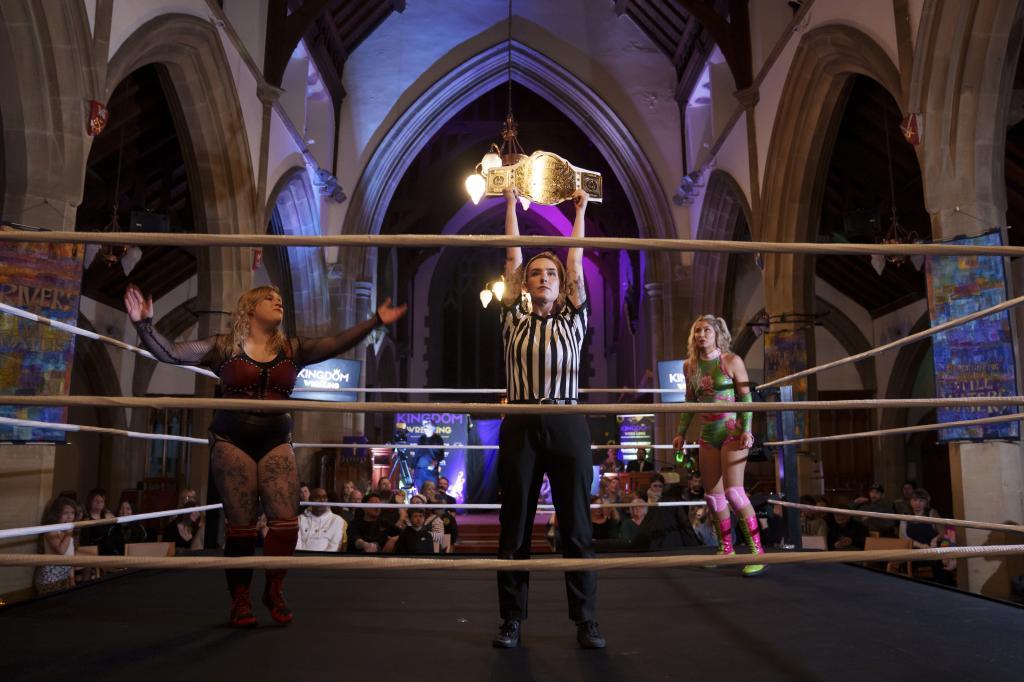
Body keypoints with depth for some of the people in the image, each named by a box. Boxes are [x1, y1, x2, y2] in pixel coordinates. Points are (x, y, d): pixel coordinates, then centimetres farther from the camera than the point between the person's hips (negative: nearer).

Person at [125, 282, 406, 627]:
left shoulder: (292, 349, 6)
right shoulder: (223, 347, 0)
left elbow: (336, 343, -3)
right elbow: (170, 353, -3)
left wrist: (375, 321, -9)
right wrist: (145, 324, -17)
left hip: (276, 444, 2)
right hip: (232, 443, -2)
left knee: (286, 520, -6)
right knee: (241, 524, 1)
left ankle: (274, 590, 16)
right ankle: (240, 600, 16)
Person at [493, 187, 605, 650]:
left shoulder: (573, 321, 10)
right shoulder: (514, 321, 9)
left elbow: (576, 261, 11)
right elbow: (513, 256, 9)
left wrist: (580, 210, 18)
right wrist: (511, 203, 15)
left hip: (567, 427, 0)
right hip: (519, 428, 0)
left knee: (576, 526, 5)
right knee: (514, 526, 6)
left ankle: (586, 620, 16)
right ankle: (512, 619, 18)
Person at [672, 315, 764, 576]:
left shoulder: (732, 361, -7)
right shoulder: (690, 365, 6)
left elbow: (746, 398, -6)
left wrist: (746, 430, -16)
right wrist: (681, 433, 14)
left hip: (732, 431, -5)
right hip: (708, 435, 6)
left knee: (733, 490, -16)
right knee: (713, 494, 9)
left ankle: (757, 552, -8)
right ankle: (726, 549, 23)